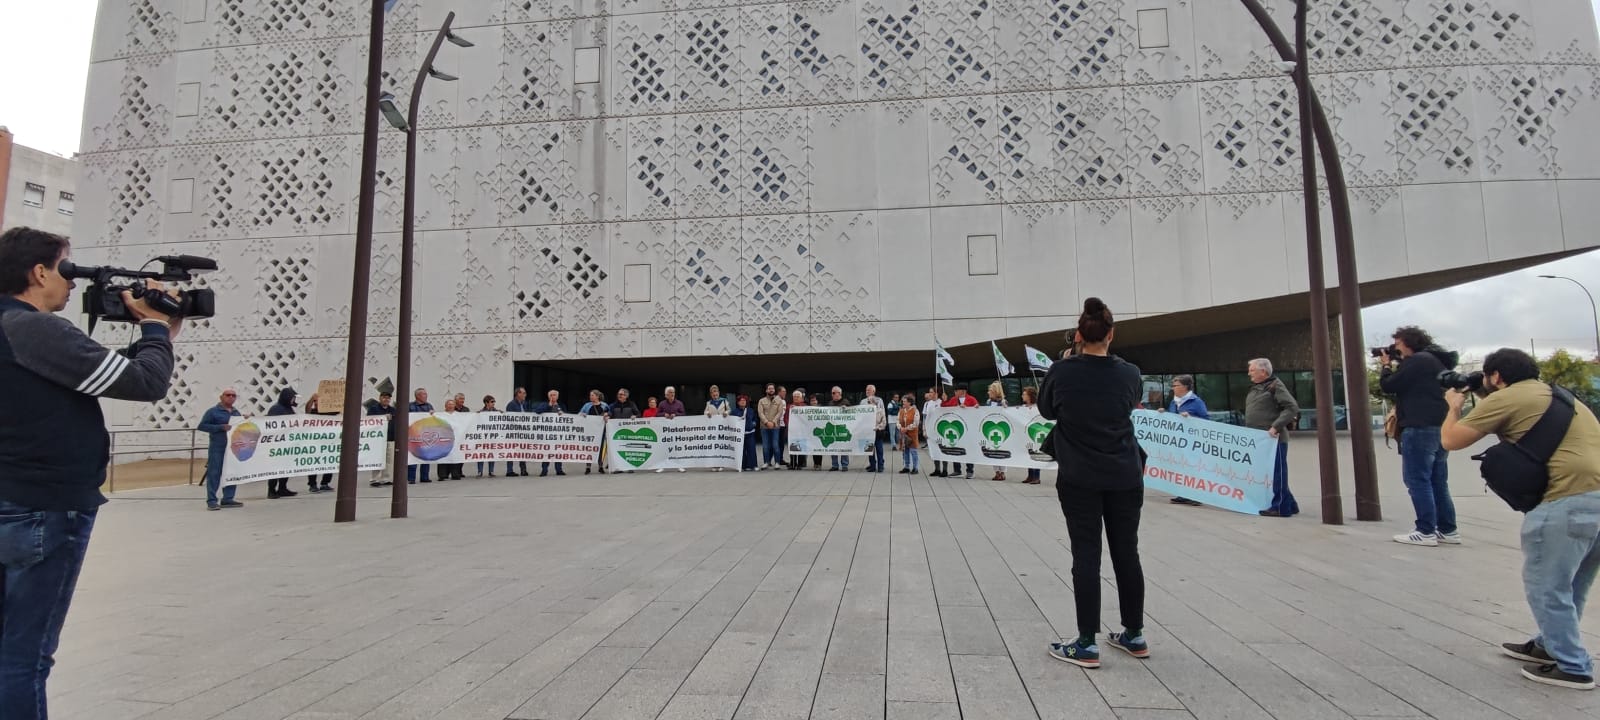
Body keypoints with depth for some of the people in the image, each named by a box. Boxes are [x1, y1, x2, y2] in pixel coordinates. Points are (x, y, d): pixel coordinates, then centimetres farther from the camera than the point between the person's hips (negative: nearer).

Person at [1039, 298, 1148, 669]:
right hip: (1125, 478, 3)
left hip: (1080, 479, -2)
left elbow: (1046, 411, 8)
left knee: (1086, 556, 1)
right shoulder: (1130, 373, -3)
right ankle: (1135, 636, 26)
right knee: (1127, 553, 13)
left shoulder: (1061, 372, -9)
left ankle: (1087, 644, 4)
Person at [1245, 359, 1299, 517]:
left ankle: (1280, 507, 0)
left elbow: (1292, 408, -15)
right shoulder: (1255, 388, 18)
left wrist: (1276, 427, -21)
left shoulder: (1275, 386, -7)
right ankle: (1289, 505, 21)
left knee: (1277, 473, -5)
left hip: (1274, 439, -9)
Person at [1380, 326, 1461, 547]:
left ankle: (1426, 532, -6)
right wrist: (1396, 366, 16)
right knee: (1438, 482, 12)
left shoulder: (1417, 360, -11)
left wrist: (1387, 366, 7)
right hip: (1440, 427, 10)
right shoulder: (1437, 360, 20)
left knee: (1417, 480, -6)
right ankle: (1447, 530, 15)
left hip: (1421, 428, -10)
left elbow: (1388, 386, -10)